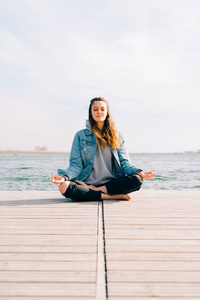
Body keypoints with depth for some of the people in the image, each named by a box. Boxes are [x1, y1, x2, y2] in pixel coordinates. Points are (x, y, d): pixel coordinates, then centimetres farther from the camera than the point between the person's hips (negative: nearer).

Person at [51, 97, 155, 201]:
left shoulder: (117, 136, 15)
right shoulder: (80, 135, 10)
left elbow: (124, 163, 8)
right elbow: (76, 164, 2)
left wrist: (139, 172, -13)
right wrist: (64, 176, -20)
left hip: (112, 184, 2)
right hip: (88, 183, -1)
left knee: (137, 180, -27)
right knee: (64, 187, -32)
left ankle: (95, 190, -18)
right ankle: (109, 196, -24)